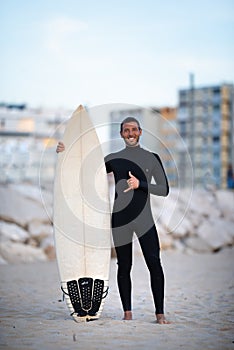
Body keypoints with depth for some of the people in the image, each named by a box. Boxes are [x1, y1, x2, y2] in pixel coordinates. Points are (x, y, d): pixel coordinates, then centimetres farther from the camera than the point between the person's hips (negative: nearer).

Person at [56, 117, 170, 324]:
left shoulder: (152, 158, 5)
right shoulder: (113, 159, 10)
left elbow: (164, 189, 1)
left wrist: (140, 184, -13)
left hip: (144, 219, -1)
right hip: (120, 219, 2)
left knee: (154, 264, -9)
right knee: (124, 266, 4)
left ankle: (160, 313, -3)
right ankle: (127, 312, 13)